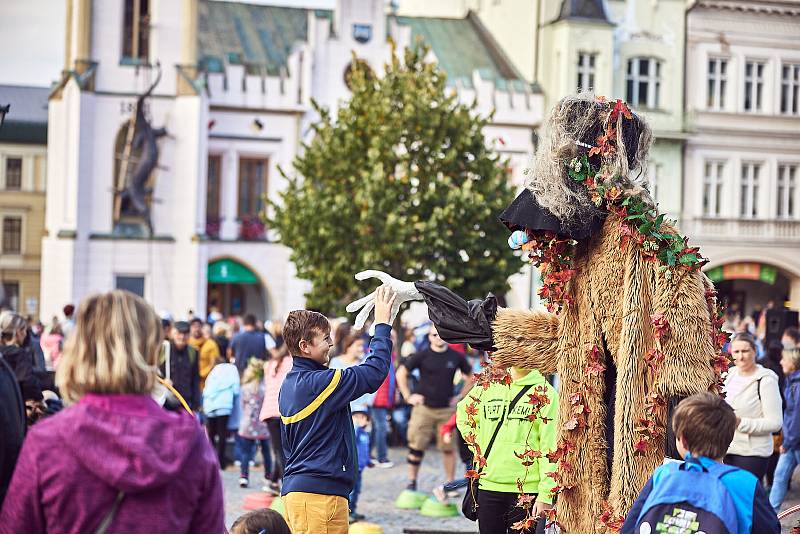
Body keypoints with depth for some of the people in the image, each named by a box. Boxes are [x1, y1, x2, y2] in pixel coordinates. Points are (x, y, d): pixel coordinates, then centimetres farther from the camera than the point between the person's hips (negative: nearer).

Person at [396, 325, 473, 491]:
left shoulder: (456, 357, 3)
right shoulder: (422, 356, -2)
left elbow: (470, 377, 17)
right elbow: (401, 373, 6)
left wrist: (461, 396, 9)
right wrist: (408, 396, 2)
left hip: (447, 409, 1)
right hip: (423, 407, -1)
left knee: (448, 448, 2)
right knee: (416, 446, -1)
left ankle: (450, 483, 11)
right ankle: (411, 482, 9)